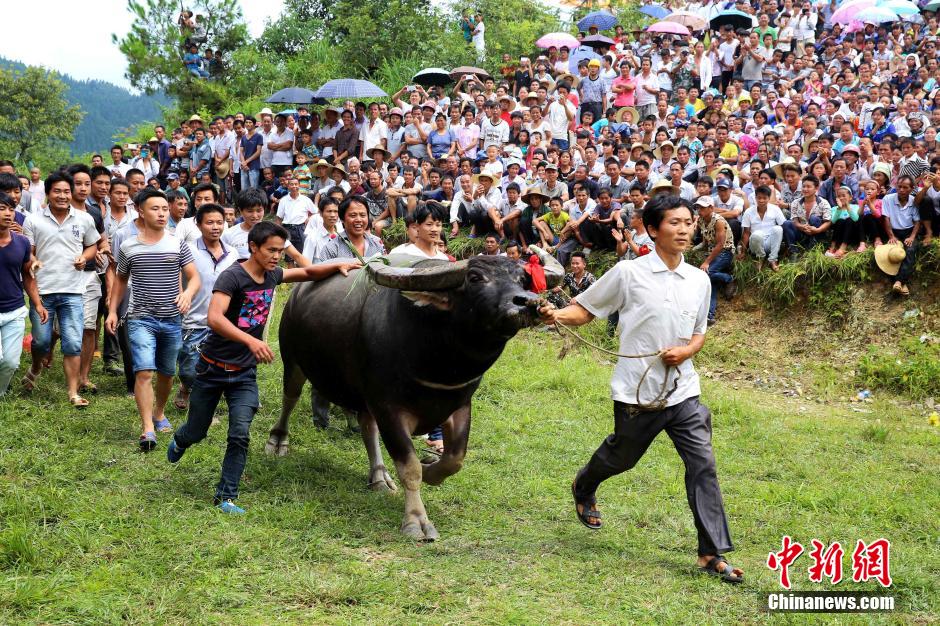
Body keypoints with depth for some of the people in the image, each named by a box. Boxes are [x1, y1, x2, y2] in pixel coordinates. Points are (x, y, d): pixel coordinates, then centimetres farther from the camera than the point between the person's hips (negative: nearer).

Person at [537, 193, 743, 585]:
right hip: (637, 391, -3)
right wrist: (557, 314, -23)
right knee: (620, 457, 16)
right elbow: (585, 309, -2)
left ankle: (713, 553, -3)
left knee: (702, 464, -8)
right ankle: (583, 488, 52)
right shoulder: (628, 273, -7)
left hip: (683, 390, 3)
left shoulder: (700, 280, 6)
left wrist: (686, 350, -4)